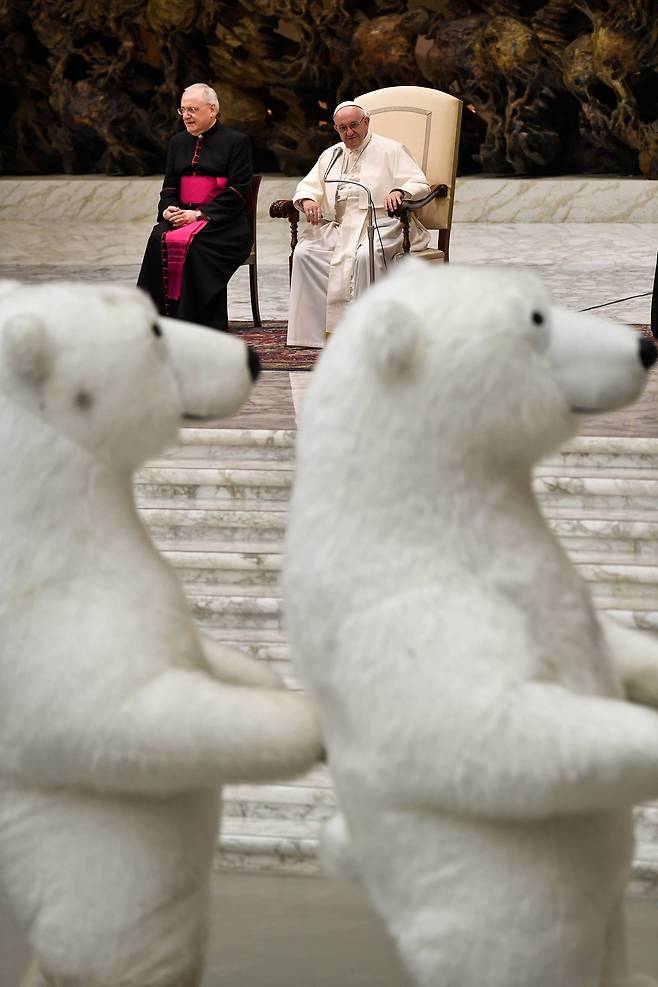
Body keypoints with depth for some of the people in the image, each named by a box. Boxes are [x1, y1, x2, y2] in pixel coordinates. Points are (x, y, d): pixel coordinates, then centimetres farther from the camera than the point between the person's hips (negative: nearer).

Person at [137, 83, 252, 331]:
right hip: (181, 217, 5)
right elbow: (169, 188, 21)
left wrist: (199, 214, -16)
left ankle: (205, 330, -34)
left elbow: (238, 193, -6)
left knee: (194, 245, -35)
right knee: (159, 240, -28)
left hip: (223, 224, -4)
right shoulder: (178, 143, 21)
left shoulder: (236, 142, 3)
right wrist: (168, 209, -4)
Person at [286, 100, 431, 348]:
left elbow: (419, 184, -2)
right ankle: (316, 326, -21)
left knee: (365, 255, -37)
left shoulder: (391, 150, 7)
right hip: (337, 227, 5)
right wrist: (307, 200, -7)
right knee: (304, 253, -21)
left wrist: (399, 192, -25)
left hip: (380, 224, -5)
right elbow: (308, 186, 19)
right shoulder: (330, 155, 23)